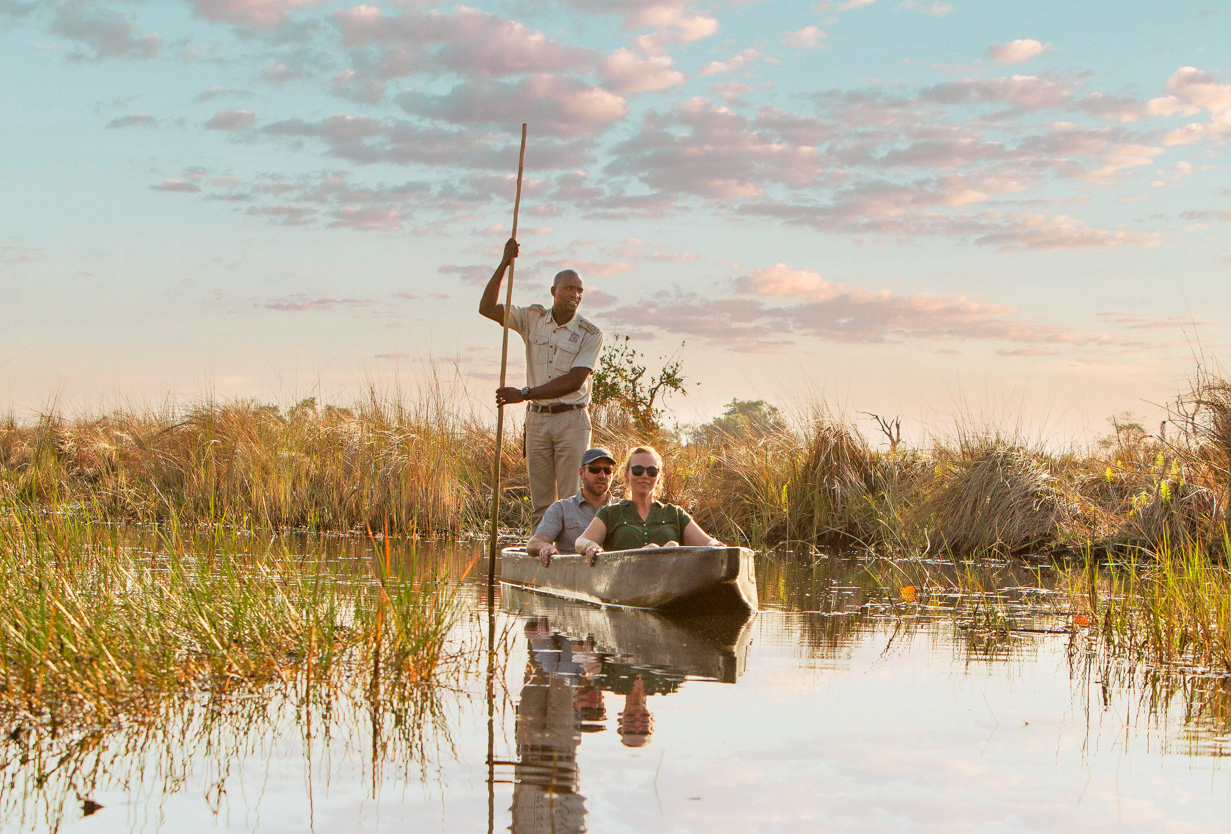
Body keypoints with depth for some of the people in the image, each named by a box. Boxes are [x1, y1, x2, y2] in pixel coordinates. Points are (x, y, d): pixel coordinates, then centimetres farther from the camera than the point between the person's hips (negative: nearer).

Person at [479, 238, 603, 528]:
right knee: (540, 502, 3)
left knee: (571, 500, -8)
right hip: (537, 419, 3)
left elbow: (574, 381, -14)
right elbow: (487, 308, 2)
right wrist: (504, 265, -9)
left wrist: (525, 394, -20)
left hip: (572, 420, -3)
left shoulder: (590, 334, -5)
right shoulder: (534, 318, 7)